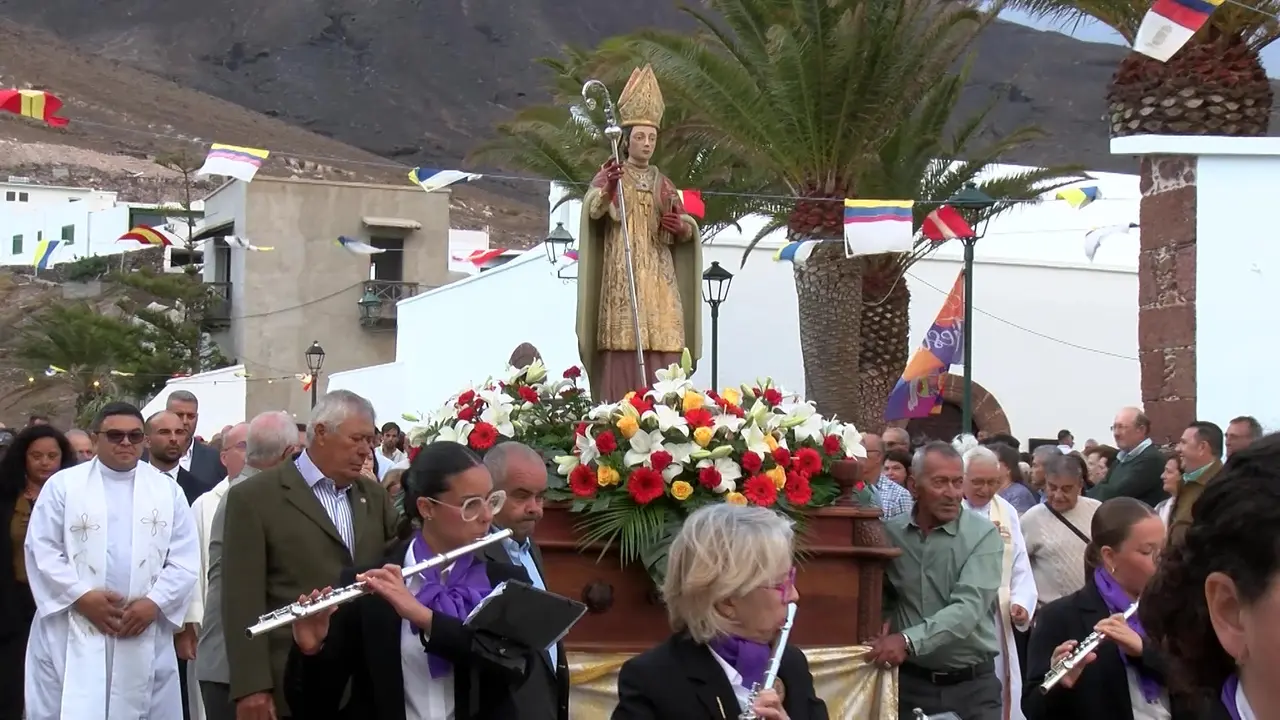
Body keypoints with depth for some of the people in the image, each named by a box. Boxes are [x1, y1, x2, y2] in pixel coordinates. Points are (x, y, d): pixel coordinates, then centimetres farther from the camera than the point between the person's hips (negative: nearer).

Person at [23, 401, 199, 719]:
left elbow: (184, 560, 5)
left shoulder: (168, 490, 9)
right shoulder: (63, 485, 4)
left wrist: (154, 603, -9)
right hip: (73, 634, -2)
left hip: (145, 635, 2)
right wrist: (81, 596, -12)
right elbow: (42, 550, -1)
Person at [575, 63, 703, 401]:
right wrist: (608, 190, -36)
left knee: (662, 359, -4)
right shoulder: (610, 176, 6)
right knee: (622, 352, -13)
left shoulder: (663, 183, 19)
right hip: (622, 275, -4)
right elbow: (593, 209, -15)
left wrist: (682, 227, -7)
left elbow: (687, 225, 16)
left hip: (659, 279, 4)